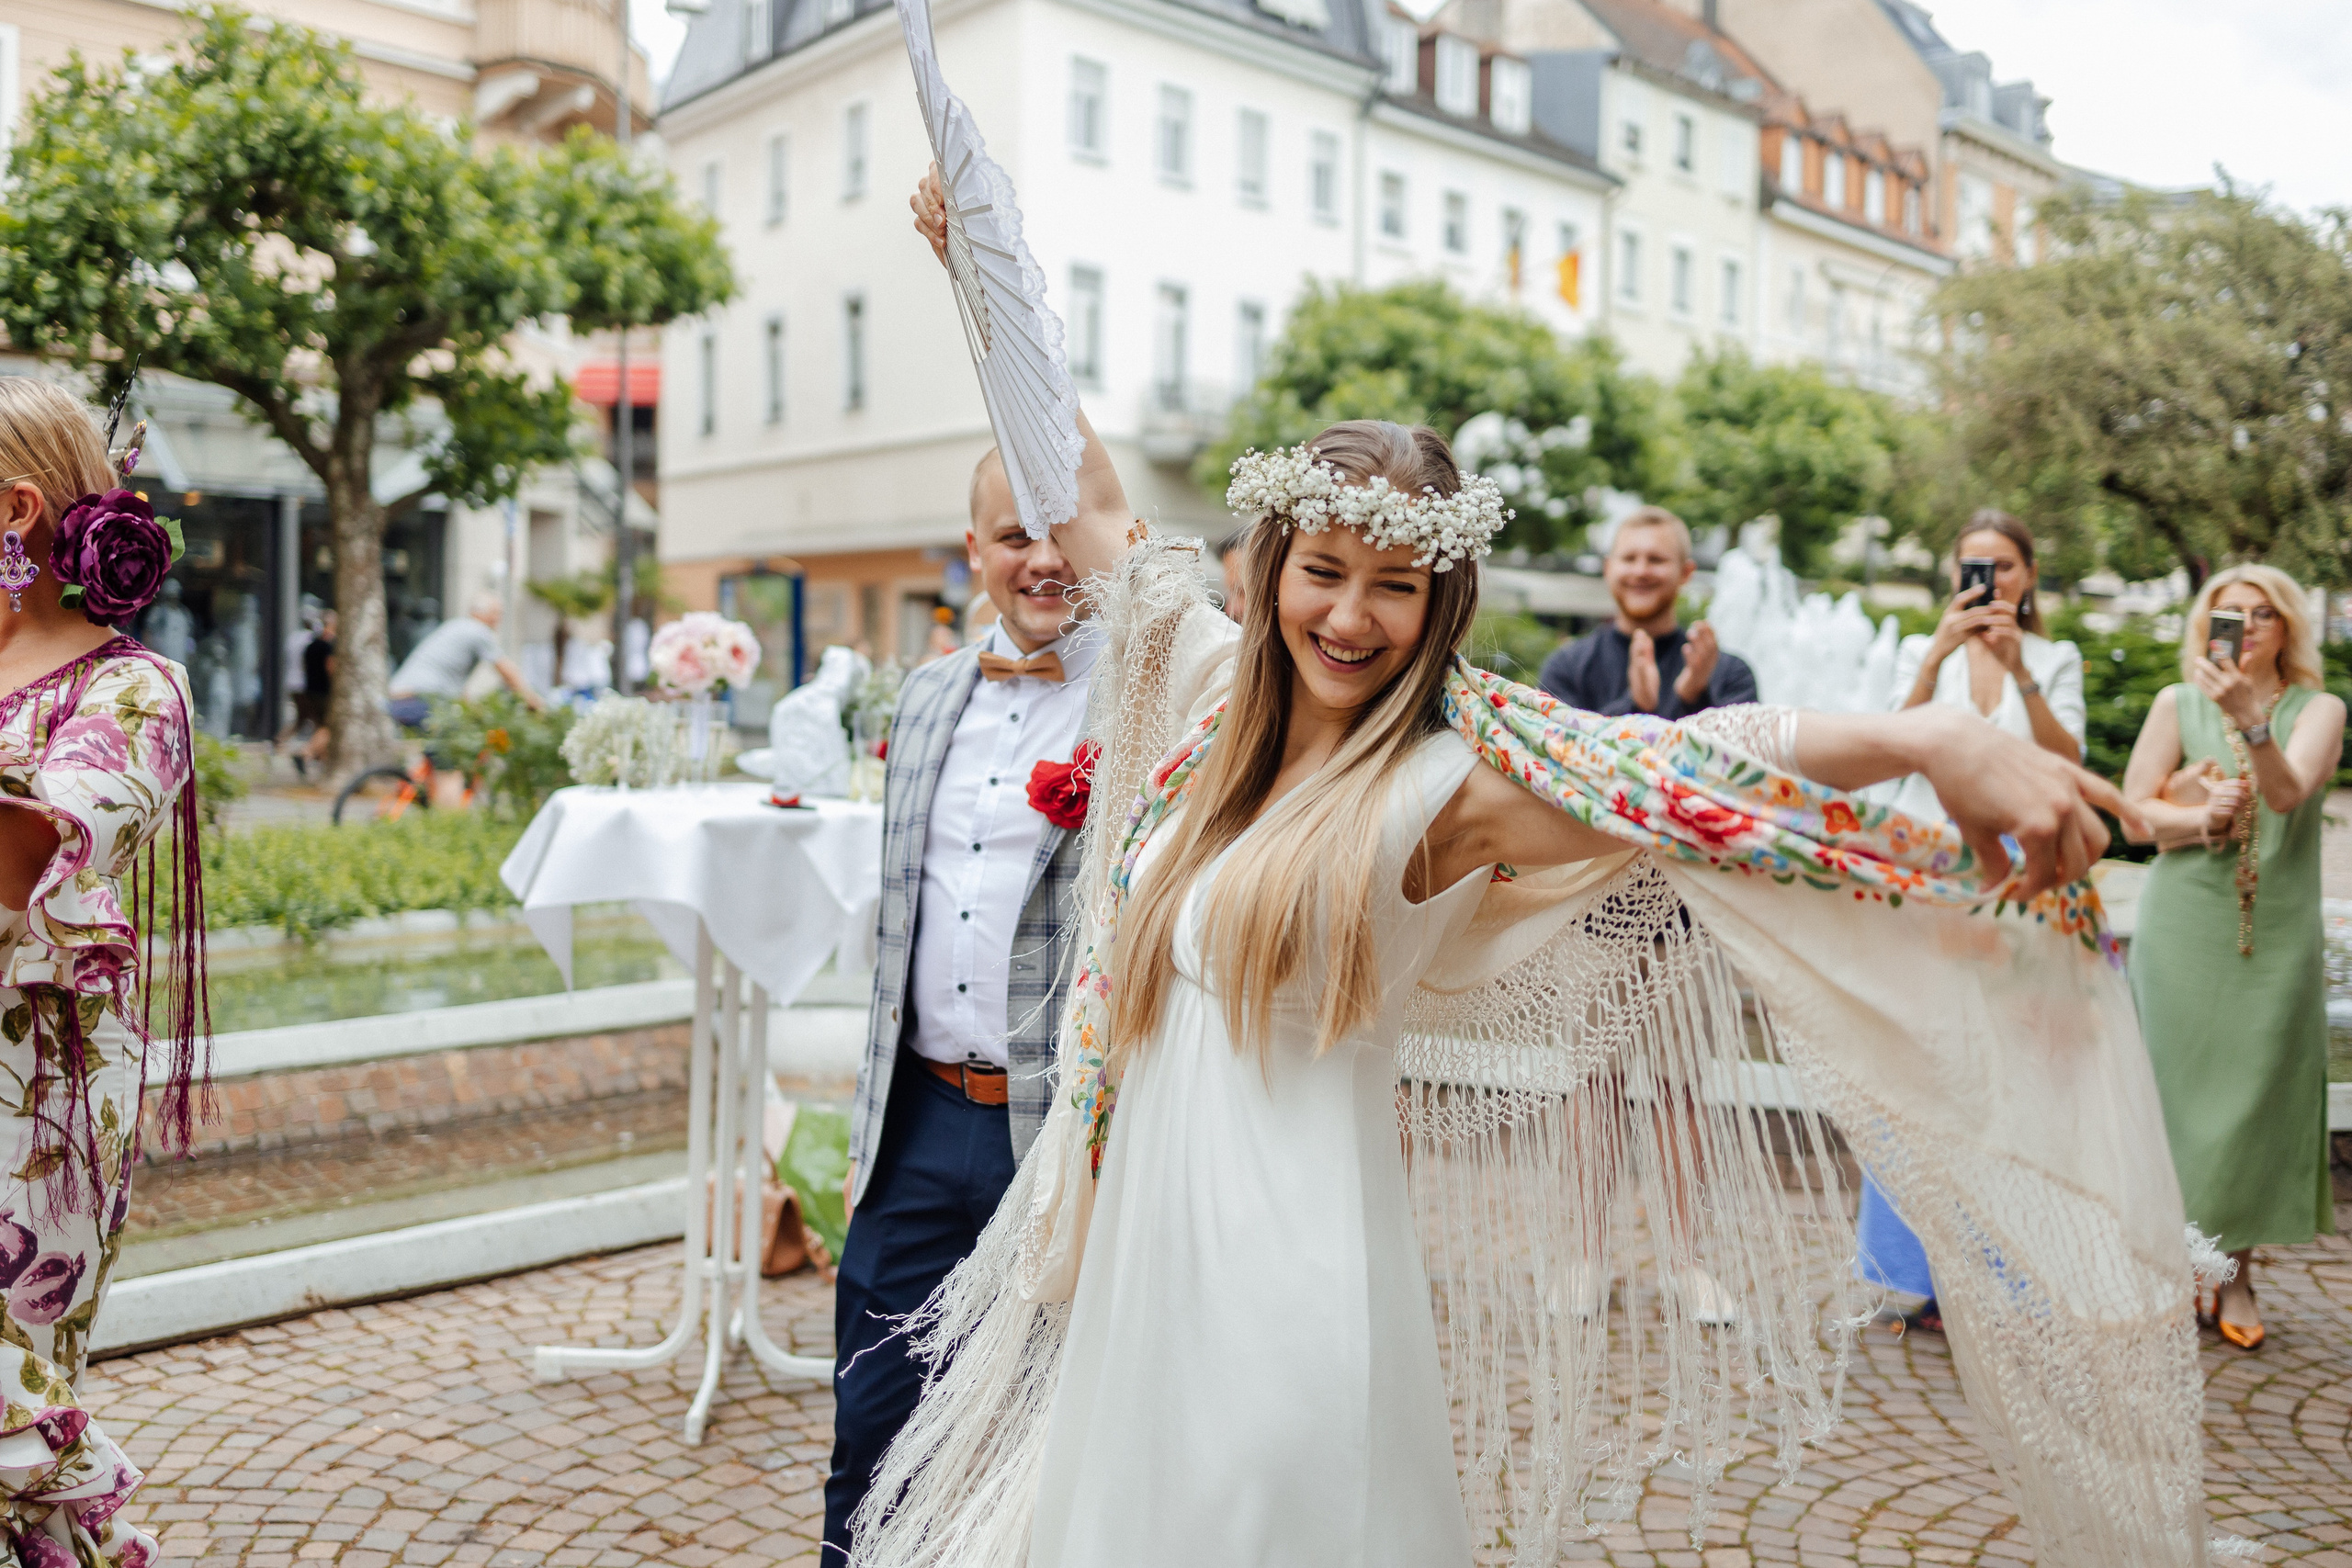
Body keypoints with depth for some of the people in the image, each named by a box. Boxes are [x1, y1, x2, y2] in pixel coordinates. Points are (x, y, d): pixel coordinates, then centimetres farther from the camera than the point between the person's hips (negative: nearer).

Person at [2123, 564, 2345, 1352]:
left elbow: (2289, 793, -14)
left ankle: (2236, 1273, 13)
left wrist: (2249, 718, -28)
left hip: (2276, 931, 0)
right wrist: (2197, 819, -15)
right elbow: (2135, 807, 3)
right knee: (2179, 1088, 1)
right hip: (2184, 925, 0)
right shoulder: (2177, 703, 8)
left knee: (2256, 1096, 1)